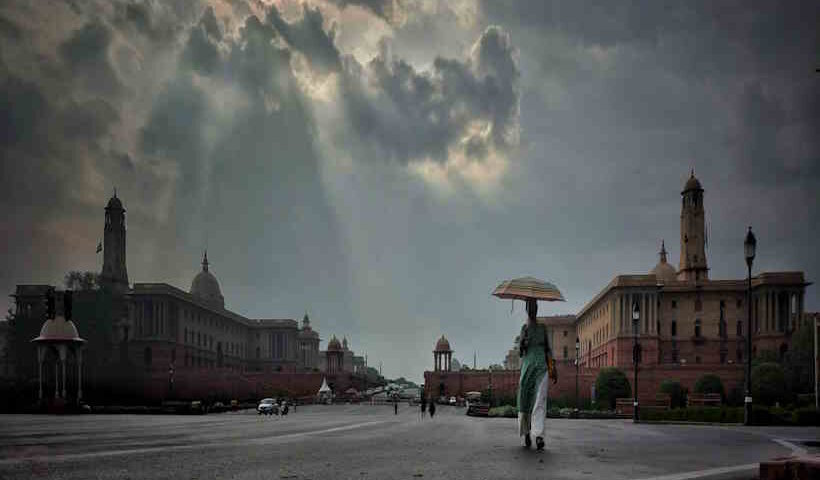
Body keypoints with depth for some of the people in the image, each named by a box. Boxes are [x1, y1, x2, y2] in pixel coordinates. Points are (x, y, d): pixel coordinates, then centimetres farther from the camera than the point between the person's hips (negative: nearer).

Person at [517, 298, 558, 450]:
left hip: (542, 367, 0)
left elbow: (548, 349, 14)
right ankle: (526, 432, 22)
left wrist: (553, 367, 4)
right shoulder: (524, 328, 7)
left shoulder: (542, 328, 11)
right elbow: (520, 352, 4)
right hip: (527, 366, 0)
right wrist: (522, 343, -17)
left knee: (540, 400, -14)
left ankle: (539, 435, -23)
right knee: (525, 400, 3)